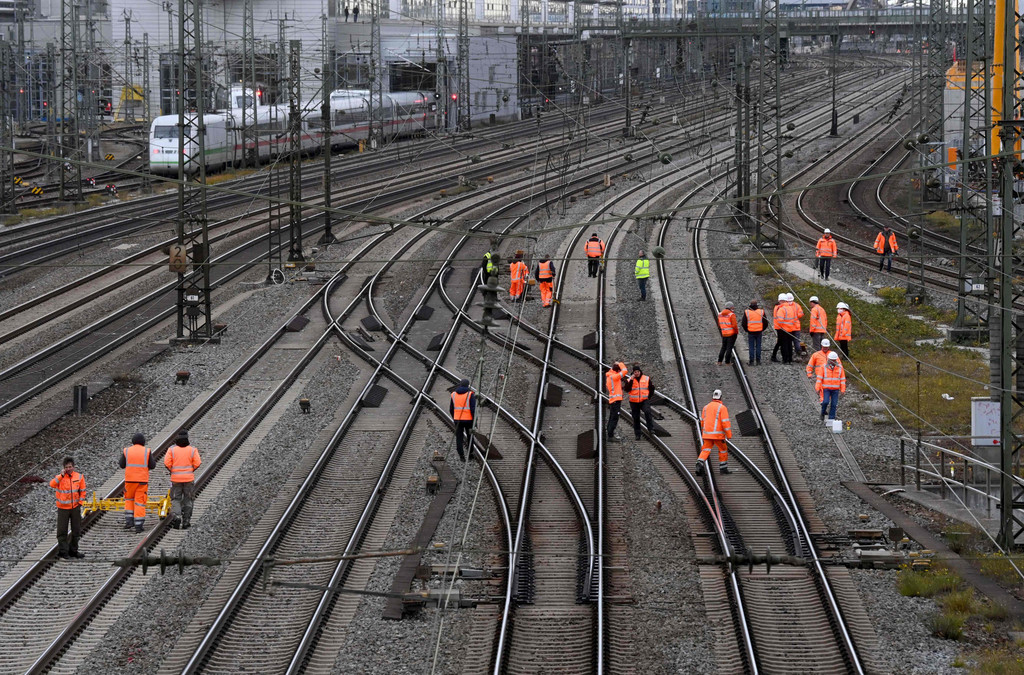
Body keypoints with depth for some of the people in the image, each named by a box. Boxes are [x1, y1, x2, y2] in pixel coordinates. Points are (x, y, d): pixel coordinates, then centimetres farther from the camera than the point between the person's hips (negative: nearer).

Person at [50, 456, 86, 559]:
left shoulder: (79, 477, 1)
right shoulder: (60, 477, -6)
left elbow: (82, 491, 10)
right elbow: (52, 484, -24)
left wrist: (80, 502, 3)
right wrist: (61, 476, -29)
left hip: (75, 508, 3)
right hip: (63, 508, -3)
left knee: (76, 531, 9)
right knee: (62, 531, 0)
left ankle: (73, 551, 21)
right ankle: (62, 551, 7)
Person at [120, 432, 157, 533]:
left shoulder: (127, 451, 0)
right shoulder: (147, 451, -2)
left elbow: (122, 465, 5)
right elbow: (152, 466, 0)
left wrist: (122, 457, 23)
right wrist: (153, 458, 19)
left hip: (130, 479, 1)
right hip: (143, 480, -1)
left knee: (129, 499, 20)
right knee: (140, 502, 2)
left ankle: (129, 521, 10)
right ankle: (138, 525, -1)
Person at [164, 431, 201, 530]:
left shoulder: (172, 449, -4)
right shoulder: (192, 450, -4)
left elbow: (167, 463, -10)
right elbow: (197, 463, -8)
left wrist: (172, 470, 9)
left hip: (176, 478, 0)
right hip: (189, 478, 0)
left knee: (176, 499, 7)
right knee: (187, 500, 11)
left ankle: (176, 516, -17)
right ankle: (186, 522, 10)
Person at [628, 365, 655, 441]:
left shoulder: (646, 379, 4)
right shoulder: (631, 380, 3)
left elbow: (651, 388, 15)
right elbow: (627, 389, -10)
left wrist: (649, 396, 7)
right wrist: (631, 381, -18)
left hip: (644, 400, -1)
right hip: (634, 402, 1)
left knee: (647, 412, -27)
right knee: (636, 418, 4)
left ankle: (650, 429, -22)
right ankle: (637, 434, 13)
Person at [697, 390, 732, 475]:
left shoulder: (706, 407, 11)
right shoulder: (722, 408, -6)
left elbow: (703, 421, 17)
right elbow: (725, 422, -12)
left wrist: (703, 433, 29)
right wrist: (729, 435, -9)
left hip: (707, 433, 4)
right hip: (717, 434, -4)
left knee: (706, 450, 2)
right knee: (723, 449, 15)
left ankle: (700, 464, -23)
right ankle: (723, 468, 19)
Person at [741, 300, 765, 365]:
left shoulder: (746, 312, -4)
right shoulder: (761, 311, -1)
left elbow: (744, 323, 0)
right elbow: (765, 322, 4)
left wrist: (746, 330, 15)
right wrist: (762, 329, 18)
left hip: (750, 332, -1)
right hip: (759, 332, 1)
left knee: (751, 347, 4)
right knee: (758, 346, 9)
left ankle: (751, 361, 2)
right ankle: (758, 361, 9)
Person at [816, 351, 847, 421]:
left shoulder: (839, 367, 0)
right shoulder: (823, 367, -5)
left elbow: (842, 379, 2)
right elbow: (819, 378, -5)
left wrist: (843, 390, -3)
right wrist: (818, 388, -10)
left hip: (835, 389, 2)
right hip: (826, 388, -2)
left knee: (834, 404, -1)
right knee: (826, 402, -14)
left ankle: (831, 419, 8)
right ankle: (823, 413, 14)